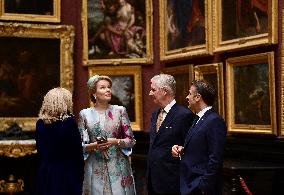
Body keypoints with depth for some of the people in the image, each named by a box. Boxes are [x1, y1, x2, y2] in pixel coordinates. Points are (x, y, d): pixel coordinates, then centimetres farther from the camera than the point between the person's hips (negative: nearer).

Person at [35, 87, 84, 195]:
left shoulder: (40, 123, 1)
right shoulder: (69, 121, -13)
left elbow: (39, 149, 8)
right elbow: (77, 150, -11)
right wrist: (80, 174, -2)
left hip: (45, 171, 5)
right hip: (67, 172, -5)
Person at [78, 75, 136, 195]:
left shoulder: (120, 111, 3)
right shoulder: (85, 114, 2)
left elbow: (131, 141, 3)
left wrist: (115, 141, -14)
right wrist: (94, 145, -15)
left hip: (118, 167, 0)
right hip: (95, 169, 0)